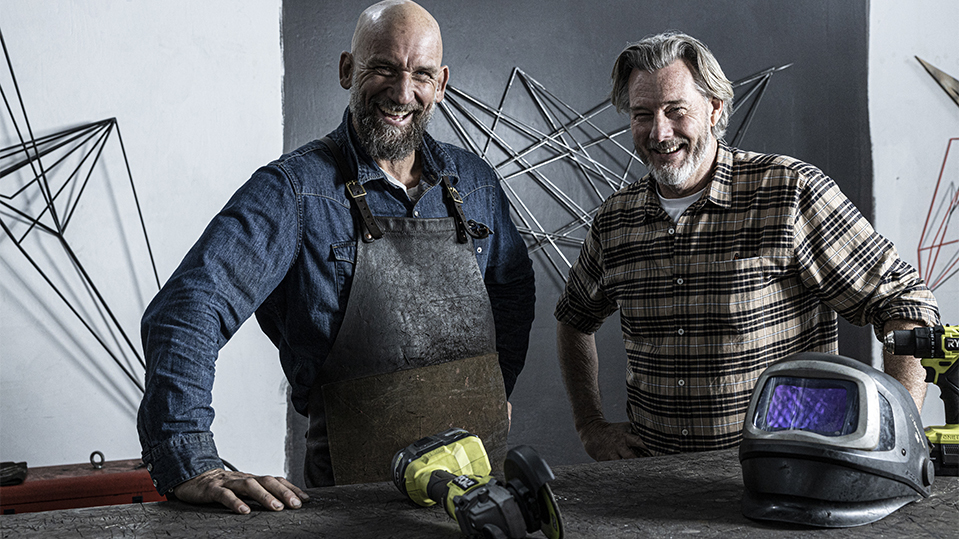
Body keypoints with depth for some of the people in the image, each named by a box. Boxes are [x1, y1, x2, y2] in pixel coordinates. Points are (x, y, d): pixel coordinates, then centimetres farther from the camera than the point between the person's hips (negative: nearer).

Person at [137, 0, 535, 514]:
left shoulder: (475, 182, 7)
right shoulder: (294, 188, -10)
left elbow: (513, 286, 26)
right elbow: (187, 311, -21)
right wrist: (191, 467, -31)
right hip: (358, 488, -4)